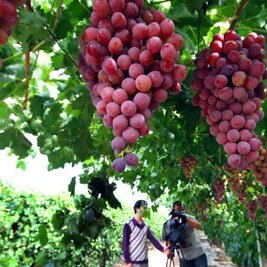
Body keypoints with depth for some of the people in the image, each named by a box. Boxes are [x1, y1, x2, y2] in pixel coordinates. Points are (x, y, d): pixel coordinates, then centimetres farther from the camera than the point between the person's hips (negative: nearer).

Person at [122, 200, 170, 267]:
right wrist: (128, 261, -15)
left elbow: (153, 240, 1)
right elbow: (125, 244, -11)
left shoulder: (145, 226, 10)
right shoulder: (128, 225, -10)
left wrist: (162, 249, -14)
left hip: (144, 261, 7)